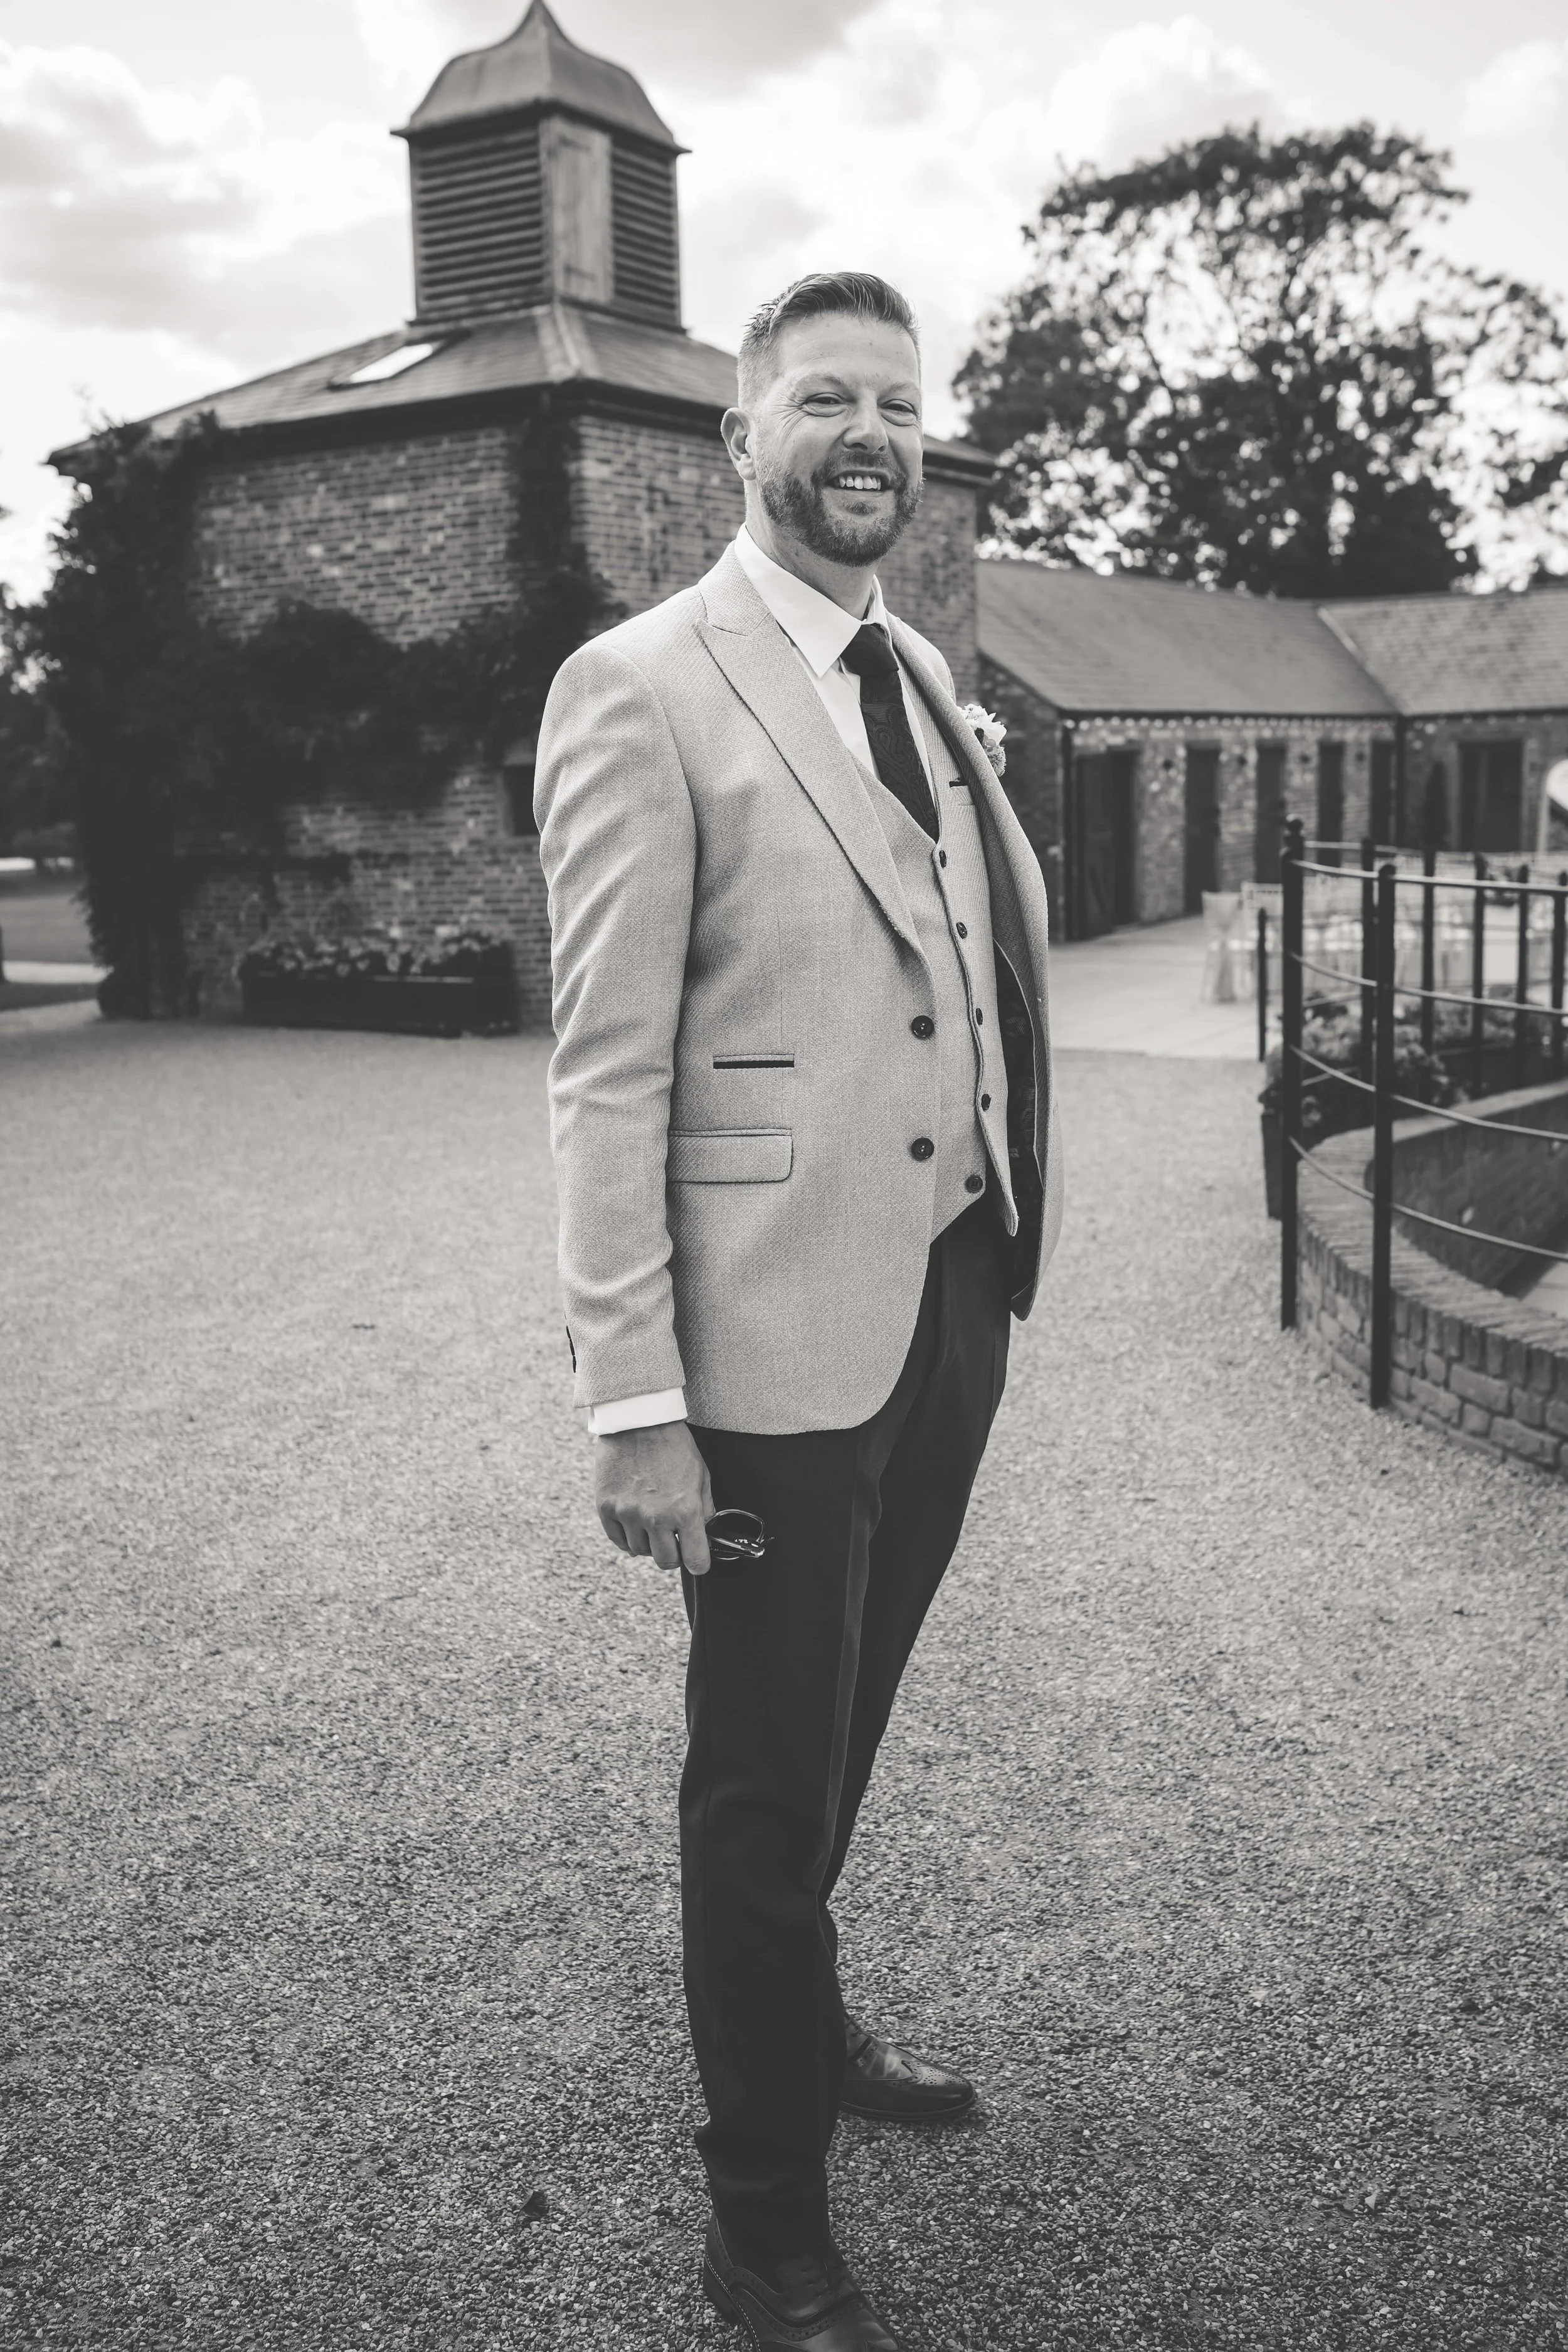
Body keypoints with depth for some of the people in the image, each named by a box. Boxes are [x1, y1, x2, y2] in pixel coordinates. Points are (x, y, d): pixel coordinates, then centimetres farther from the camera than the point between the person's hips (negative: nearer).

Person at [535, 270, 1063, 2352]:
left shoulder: (920, 680, 12)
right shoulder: (641, 691, -10)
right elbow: (609, 1072, -14)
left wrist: (1007, 1249, 12)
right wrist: (635, 1405, -17)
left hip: (958, 1299, 7)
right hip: (786, 1327, -6)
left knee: (840, 1734, 22)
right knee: (767, 1776, 8)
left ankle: (803, 2027, 47)